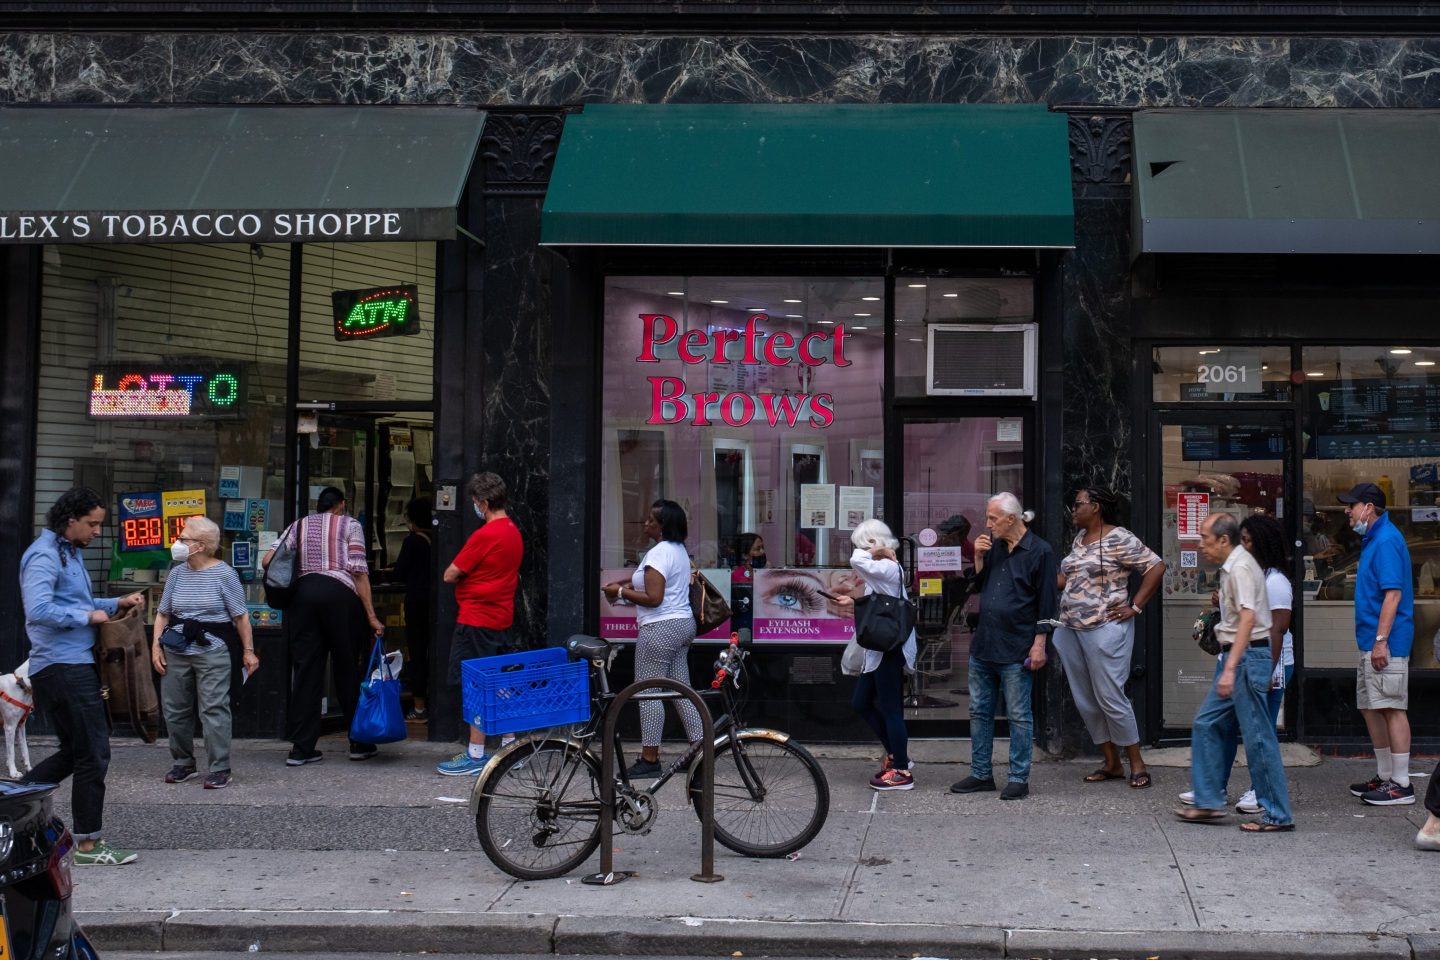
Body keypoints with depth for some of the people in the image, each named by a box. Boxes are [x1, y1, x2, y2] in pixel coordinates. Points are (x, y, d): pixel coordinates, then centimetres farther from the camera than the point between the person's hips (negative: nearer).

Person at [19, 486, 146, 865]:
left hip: (76, 665, 10)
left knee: (74, 752, 16)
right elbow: (38, 611, -26)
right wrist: (88, 616, -18)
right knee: (94, 753, -5)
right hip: (62, 667, -10)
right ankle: (88, 844, 4)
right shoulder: (44, 556, -14)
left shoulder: (70, 552, 18)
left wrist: (116, 604, 11)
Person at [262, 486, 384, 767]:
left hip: (302, 594, 3)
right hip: (340, 594, -3)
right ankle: (359, 743, 14)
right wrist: (371, 615, -2)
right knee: (347, 669, 7)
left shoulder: (299, 525, 19)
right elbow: (359, 572, -2)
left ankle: (301, 748, 5)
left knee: (305, 670, 6)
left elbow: (267, 561, 9)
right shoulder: (350, 525, 8)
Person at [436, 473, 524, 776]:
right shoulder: (514, 532, 10)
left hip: (477, 620, -9)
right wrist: (471, 575, 9)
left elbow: (450, 575, -12)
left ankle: (476, 755, -1)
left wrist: (460, 575, 7)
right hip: (502, 617, 9)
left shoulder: (484, 535, -17)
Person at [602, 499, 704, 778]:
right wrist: (628, 583, 13)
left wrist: (621, 592, -11)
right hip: (683, 623, 10)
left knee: (649, 693, -4)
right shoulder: (679, 550, 14)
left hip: (660, 629, -10)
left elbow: (653, 598, -22)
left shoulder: (658, 553, -17)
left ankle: (649, 760, 0)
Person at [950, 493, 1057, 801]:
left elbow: (1046, 603, -9)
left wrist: (1039, 644, -13)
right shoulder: (993, 547, 12)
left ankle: (1019, 779, 8)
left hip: (1016, 649, -7)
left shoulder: (1039, 552, -8)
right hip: (983, 645, 7)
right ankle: (981, 774, 20)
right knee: (979, 711, 11)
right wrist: (979, 558, 1)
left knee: (1019, 715, 1)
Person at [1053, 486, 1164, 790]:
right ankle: (1111, 764, 20)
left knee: (1110, 697, -5)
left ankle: (1137, 764, 9)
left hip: (1104, 629, -8)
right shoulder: (1079, 538, 14)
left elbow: (1156, 567, -13)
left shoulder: (1119, 538, -11)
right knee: (1085, 700, 9)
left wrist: (1135, 607, -12)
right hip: (1070, 629, 8)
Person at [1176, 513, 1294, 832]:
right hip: (1238, 657, 11)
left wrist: (1230, 668, -31)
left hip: (1247, 656, -11)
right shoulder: (1233, 566, 16)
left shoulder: (1239, 568, -15)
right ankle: (1209, 802, 17)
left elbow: (1248, 619, -25)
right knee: (1207, 723, 12)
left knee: (1257, 736, -6)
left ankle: (1278, 815, 1)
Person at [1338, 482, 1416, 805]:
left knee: (1392, 709, -6)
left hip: (1386, 644, -11)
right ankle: (1385, 777, 24)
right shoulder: (1373, 539, 16)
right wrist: (1372, 642, 20)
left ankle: (1401, 785, -2)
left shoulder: (1386, 540, -15)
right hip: (1370, 643, 11)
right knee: (1371, 708, 15)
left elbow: (1393, 593, -21)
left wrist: (1381, 640, -24)